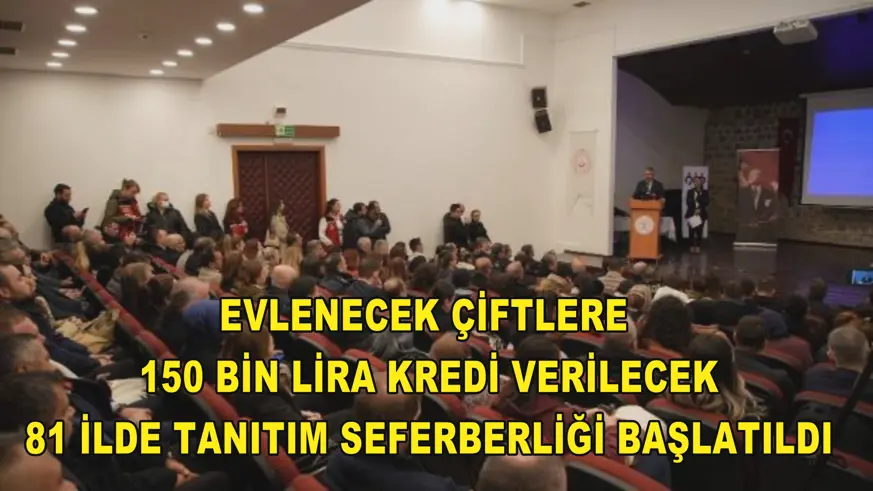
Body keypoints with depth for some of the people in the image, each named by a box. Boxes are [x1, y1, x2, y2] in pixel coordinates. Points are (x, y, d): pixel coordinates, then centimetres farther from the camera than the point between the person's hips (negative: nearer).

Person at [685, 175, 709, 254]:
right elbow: (688, 202, -1)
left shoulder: (705, 192, 6)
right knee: (691, 231, -3)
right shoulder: (690, 192, 7)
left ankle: (697, 247, 5)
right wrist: (694, 210, -10)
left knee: (699, 231, -1)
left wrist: (699, 197, -11)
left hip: (701, 214, 0)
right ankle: (692, 246, 4)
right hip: (691, 214, 0)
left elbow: (706, 203, -3)